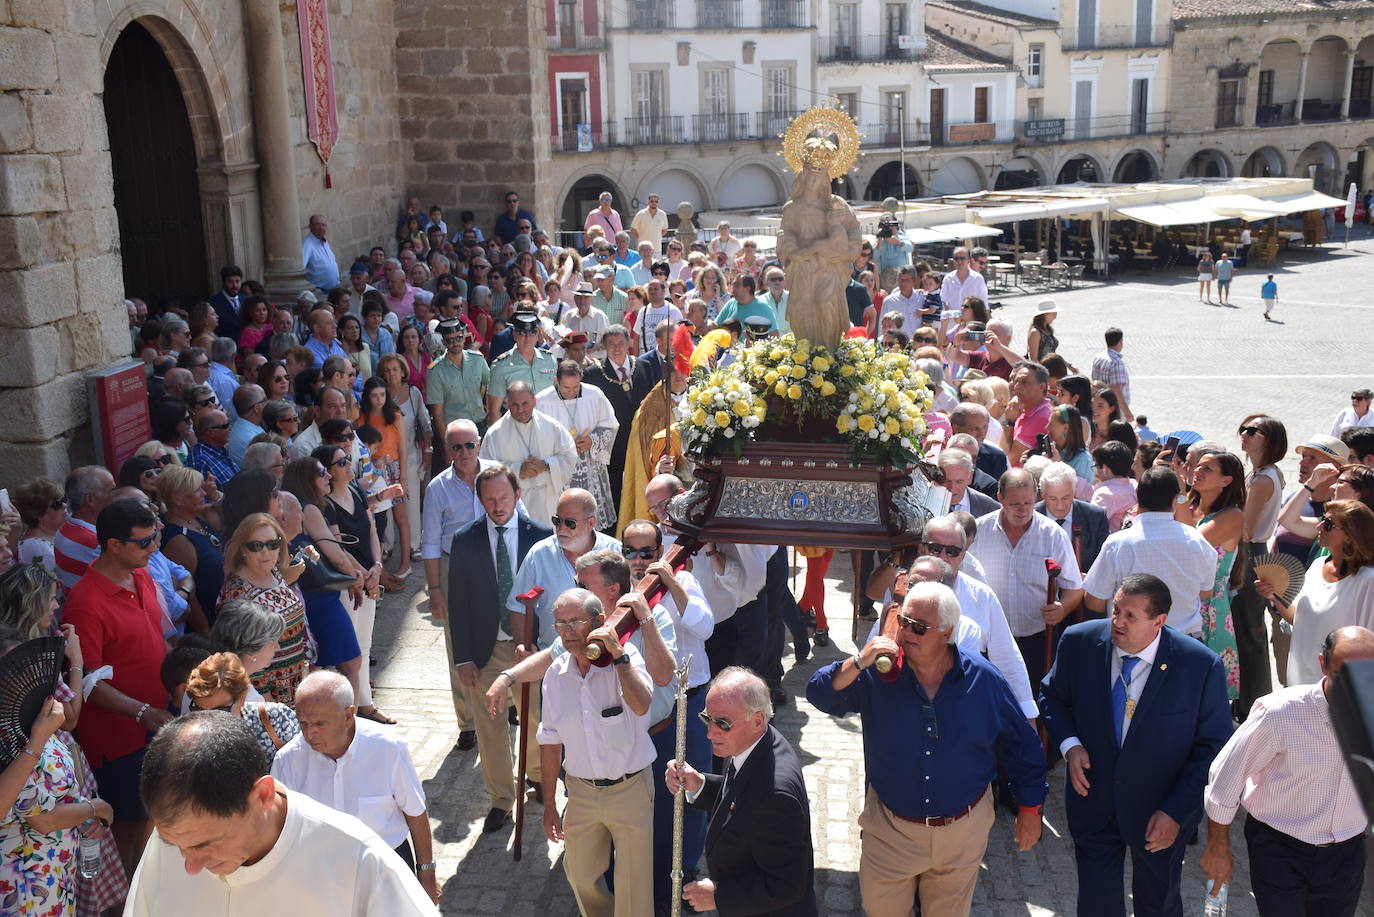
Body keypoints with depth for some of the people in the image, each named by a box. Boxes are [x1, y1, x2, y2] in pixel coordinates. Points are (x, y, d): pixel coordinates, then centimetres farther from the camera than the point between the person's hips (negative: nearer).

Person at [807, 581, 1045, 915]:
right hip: (890, 828, 0)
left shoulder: (984, 680, -12)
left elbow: (1021, 745, -1)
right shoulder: (879, 674, -14)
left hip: (963, 833, 0)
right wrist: (859, 663, -33)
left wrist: (1030, 809, 4)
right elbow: (821, 695, -19)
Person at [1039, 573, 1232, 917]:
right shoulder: (1079, 642, -15)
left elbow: (1213, 746, -12)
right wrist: (1069, 744, -15)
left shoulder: (1201, 665, -22)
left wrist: (1176, 812, -16)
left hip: (1161, 813, -1)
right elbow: (1052, 695, 3)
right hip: (1092, 799, 1)